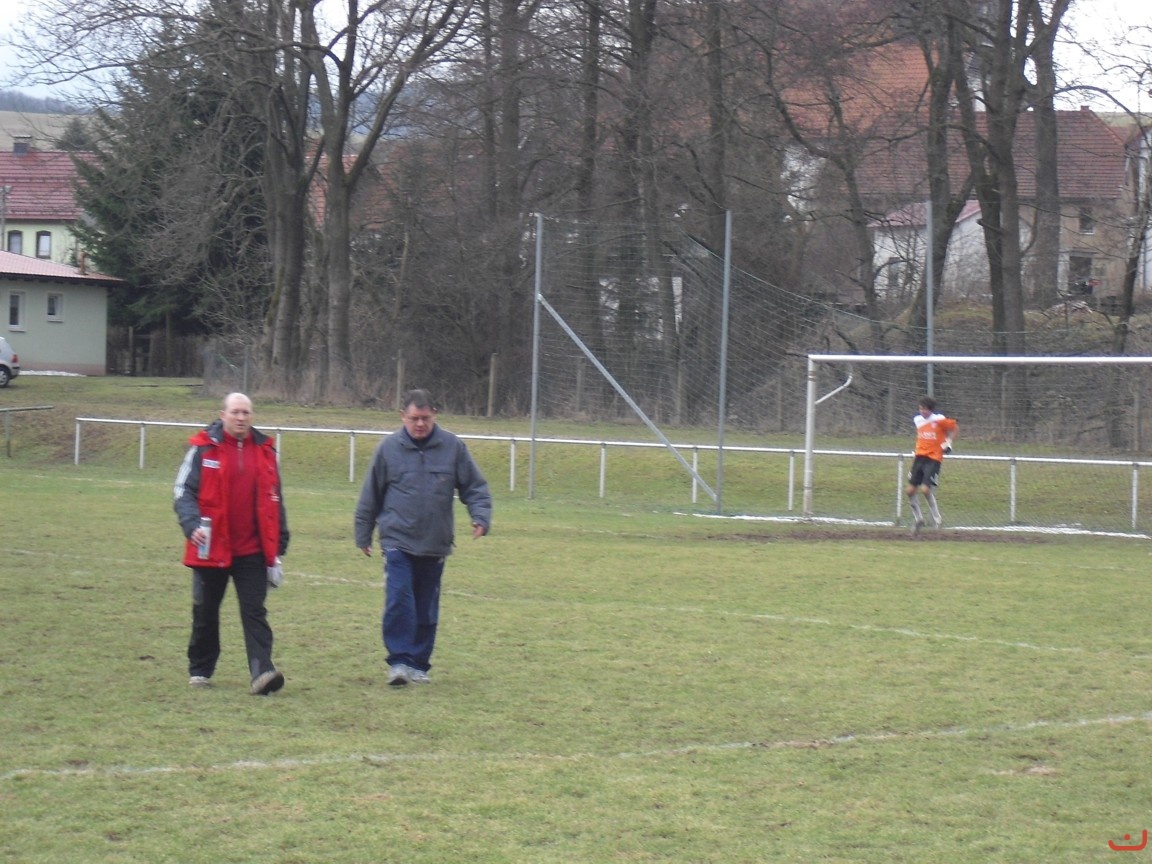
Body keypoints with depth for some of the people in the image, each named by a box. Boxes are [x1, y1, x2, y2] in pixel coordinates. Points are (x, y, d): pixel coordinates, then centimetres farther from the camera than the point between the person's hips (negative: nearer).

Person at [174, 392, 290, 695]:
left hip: (252, 551, 1)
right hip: (211, 549, -1)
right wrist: (192, 525, -23)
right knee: (205, 612, 11)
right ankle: (200, 670, 27)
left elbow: (274, 501, 15)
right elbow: (183, 491, -5)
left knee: (255, 612, -8)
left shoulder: (264, 450, 8)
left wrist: (278, 547, 14)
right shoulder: (203, 448, -3)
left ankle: (262, 671, -16)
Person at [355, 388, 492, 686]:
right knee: (399, 601, -16)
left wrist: (481, 516, -11)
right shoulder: (388, 448, -1)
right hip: (398, 541, -2)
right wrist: (363, 535, 11)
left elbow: (475, 486, 6)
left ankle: (419, 664, 20)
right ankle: (399, 661, -11)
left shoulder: (453, 447, 0)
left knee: (427, 609, 9)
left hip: (436, 544, 2)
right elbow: (370, 495, 8)